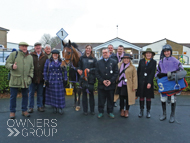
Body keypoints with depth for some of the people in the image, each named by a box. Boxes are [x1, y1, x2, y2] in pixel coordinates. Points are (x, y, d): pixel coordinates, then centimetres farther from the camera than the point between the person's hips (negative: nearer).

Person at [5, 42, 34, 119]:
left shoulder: (30, 57, 11)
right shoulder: (13, 54, 1)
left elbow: (31, 68, 13)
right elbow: (7, 64, -1)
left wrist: (30, 76, 0)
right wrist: (12, 66, -22)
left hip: (25, 80, 3)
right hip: (15, 79, -3)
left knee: (25, 96, 10)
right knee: (13, 96, 4)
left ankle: (24, 110, 23)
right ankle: (12, 112, 18)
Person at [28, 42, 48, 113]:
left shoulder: (45, 57, 5)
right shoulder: (31, 55, 0)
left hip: (41, 78, 1)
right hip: (32, 78, -1)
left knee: (40, 93, 12)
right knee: (31, 93, 8)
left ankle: (40, 106, 24)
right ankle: (31, 107, 20)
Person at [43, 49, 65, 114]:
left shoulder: (61, 62, 8)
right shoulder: (48, 61, 5)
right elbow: (45, 71, 3)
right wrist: (46, 80, -3)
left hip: (59, 80, 1)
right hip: (51, 80, 0)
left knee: (60, 94, 0)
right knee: (52, 94, 6)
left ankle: (60, 107, 10)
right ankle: (54, 107, 19)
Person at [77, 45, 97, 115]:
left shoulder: (94, 59, 1)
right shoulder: (82, 58, 6)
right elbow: (79, 66, 7)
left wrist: (90, 70, -19)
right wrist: (79, 70, -14)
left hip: (91, 78, -1)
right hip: (83, 78, 1)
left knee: (91, 93, 8)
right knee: (84, 93, 8)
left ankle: (92, 110, 20)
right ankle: (85, 110, 19)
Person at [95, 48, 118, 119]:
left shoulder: (114, 62, 3)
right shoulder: (99, 62, 6)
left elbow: (116, 73, -1)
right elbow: (97, 73, 1)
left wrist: (110, 81, -12)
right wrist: (102, 81, -10)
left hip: (111, 84, 0)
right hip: (101, 84, 1)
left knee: (110, 99, 8)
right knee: (101, 100, 6)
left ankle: (110, 112, 23)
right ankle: (100, 112, 20)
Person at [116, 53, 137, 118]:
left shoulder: (132, 67, -2)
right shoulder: (119, 65, 9)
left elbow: (134, 77, -5)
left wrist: (134, 87, -9)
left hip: (128, 86, -3)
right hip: (120, 85, 3)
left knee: (127, 98, 6)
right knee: (121, 98, 11)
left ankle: (126, 111, 23)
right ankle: (122, 110, 27)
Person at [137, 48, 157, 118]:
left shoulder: (153, 62, 0)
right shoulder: (141, 61, 5)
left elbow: (152, 73, -6)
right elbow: (138, 71, 6)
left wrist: (149, 83, -14)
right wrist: (137, 81, 1)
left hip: (149, 82, -1)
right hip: (141, 82, 2)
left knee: (148, 97, 7)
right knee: (141, 97, 7)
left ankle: (148, 111, 20)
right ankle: (141, 111, 19)